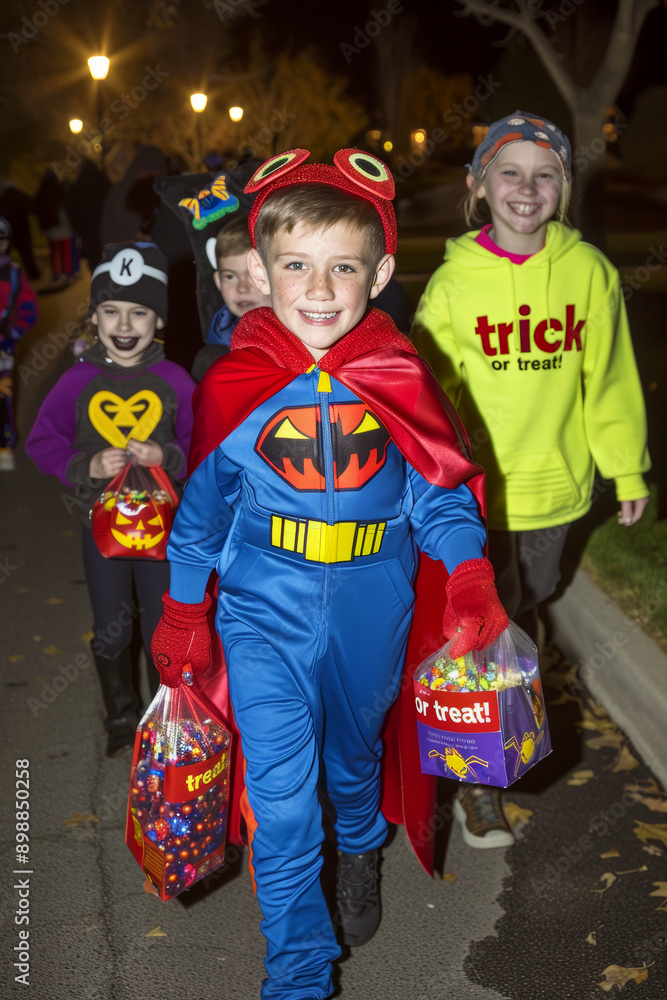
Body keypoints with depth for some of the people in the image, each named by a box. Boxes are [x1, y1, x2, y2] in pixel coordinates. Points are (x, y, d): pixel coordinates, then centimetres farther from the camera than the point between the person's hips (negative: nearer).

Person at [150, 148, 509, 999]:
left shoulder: (400, 380, -9)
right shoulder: (232, 387, -10)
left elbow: (442, 491, -1)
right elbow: (200, 507, 1)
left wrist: (470, 578, -16)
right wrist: (183, 616, 6)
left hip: (371, 618, 2)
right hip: (264, 619, -1)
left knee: (355, 758, 24)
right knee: (281, 802, -1)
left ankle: (360, 852, 59)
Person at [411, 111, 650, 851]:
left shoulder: (589, 271, -4)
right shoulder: (455, 278, -9)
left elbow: (608, 377, 2)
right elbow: (429, 390, -6)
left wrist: (626, 468, 5)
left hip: (555, 482, 3)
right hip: (474, 486, -2)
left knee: (524, 611, 22)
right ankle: (478, 778, 17)